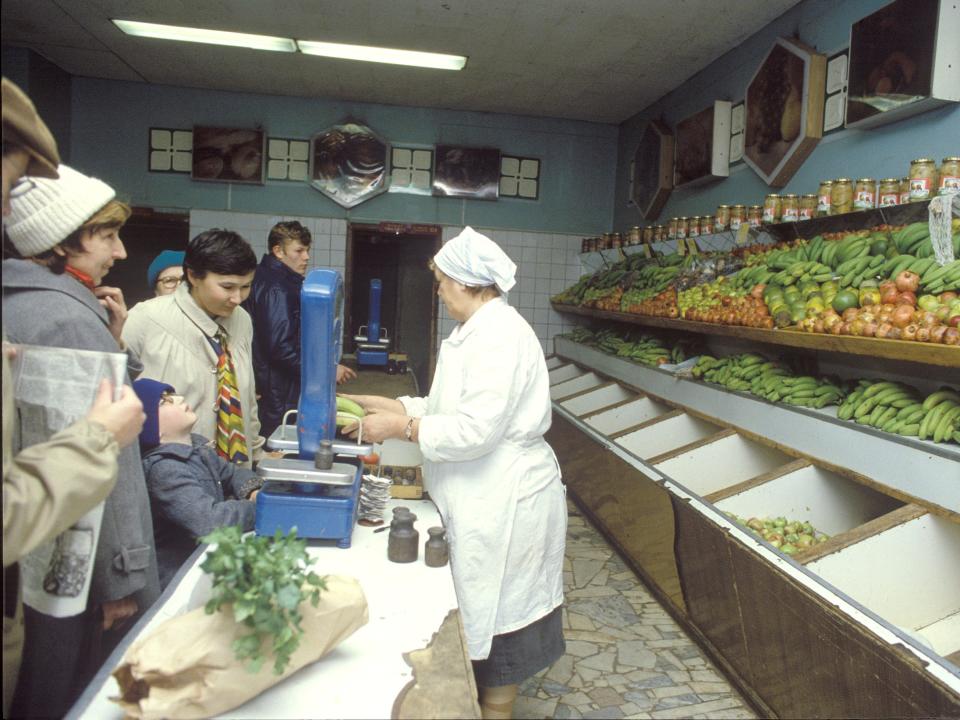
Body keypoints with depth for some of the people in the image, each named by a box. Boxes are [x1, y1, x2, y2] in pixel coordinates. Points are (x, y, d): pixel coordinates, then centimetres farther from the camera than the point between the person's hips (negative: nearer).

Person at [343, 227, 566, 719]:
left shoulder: (500, 336, -22)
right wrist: (385, 406, 7)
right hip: (483, 496, 10)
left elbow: (474, 429, -27)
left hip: (504, 501, -10)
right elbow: (450, 406, 16)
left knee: (496, 615, 9)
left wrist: (400, 428, -18)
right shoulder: (477, 331, 12)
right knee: (484, 611, 21)